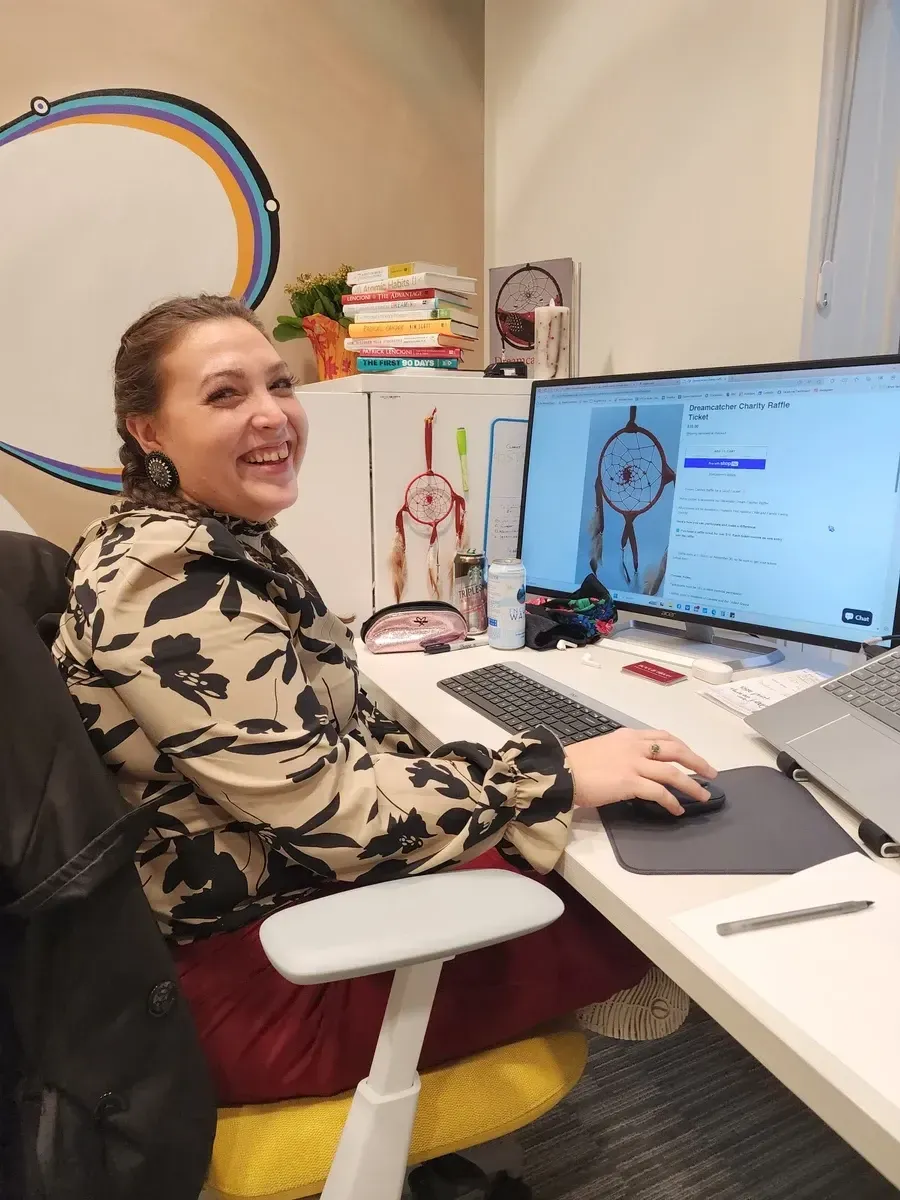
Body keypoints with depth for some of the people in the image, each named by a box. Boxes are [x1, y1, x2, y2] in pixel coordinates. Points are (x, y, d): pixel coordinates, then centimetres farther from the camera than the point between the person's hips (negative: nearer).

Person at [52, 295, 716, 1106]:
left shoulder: (207, 544, 4)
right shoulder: (172, 587, -28)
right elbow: (332, 813, -29)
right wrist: (555, 777, -22)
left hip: (286, 890, 9)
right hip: (267, 975, -9)